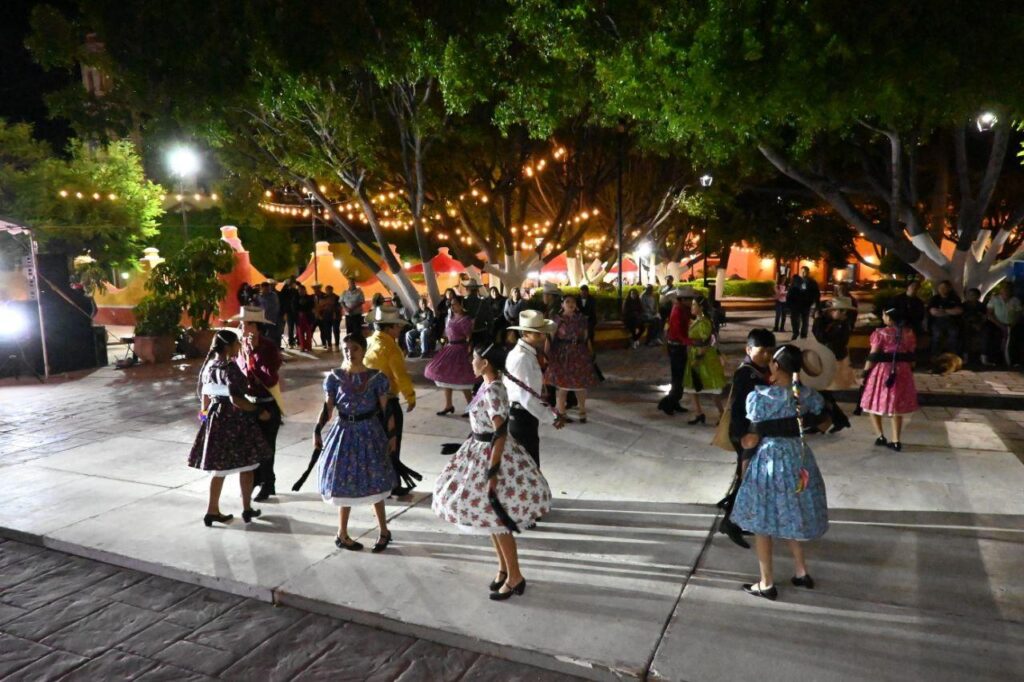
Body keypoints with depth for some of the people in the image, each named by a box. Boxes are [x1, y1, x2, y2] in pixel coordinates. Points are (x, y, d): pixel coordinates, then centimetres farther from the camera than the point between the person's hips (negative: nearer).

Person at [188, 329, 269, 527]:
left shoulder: (208, 365, 7)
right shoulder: (230, 368, -19)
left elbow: (204, 395, 15)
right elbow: (236, 399, -25)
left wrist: (206, 412, 29)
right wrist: (258, 411, -19)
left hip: (215, 418, 8)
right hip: (235, 420, -8)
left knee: (219, 466, 15)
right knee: (246, 465, 8)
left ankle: (213, 511, 20)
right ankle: (247, 510, 18)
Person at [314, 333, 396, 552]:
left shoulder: (377, 378, -6)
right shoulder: (335, 377, -3)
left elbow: (384, 410, -2)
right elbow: (328, 408, 2)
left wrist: (391, 435, -2)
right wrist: (317, 431, -7)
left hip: (369, 432, -1)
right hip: (344, 432, 1)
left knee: (373, 483, 6)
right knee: (345, 483, 10)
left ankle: (383, 531, 24)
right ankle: (342, 534, 25)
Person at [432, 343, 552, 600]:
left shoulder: (493, 392, -24)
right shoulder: (489, 386, 6)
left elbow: (500, 434, -25)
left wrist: (492, 473, -23)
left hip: (492, 455, -10)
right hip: (482, 451, 10)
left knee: (498, 522, 2)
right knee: (491, 518, 19)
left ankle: (515, 577, 16)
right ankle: (503, 567, 33)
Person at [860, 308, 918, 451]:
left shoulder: (880, 333, -12)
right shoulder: (909, 333, 2)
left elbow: (873, 357, -13)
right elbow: (911, 355, 7)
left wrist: (865, 373, -6)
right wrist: (905, 367, 19)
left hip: (882, 371, -4)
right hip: (902, 372, 5)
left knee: (874, 404, 11)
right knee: (897, 407, 12)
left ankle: (880, 436, 4)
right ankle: (896, 441, 12)